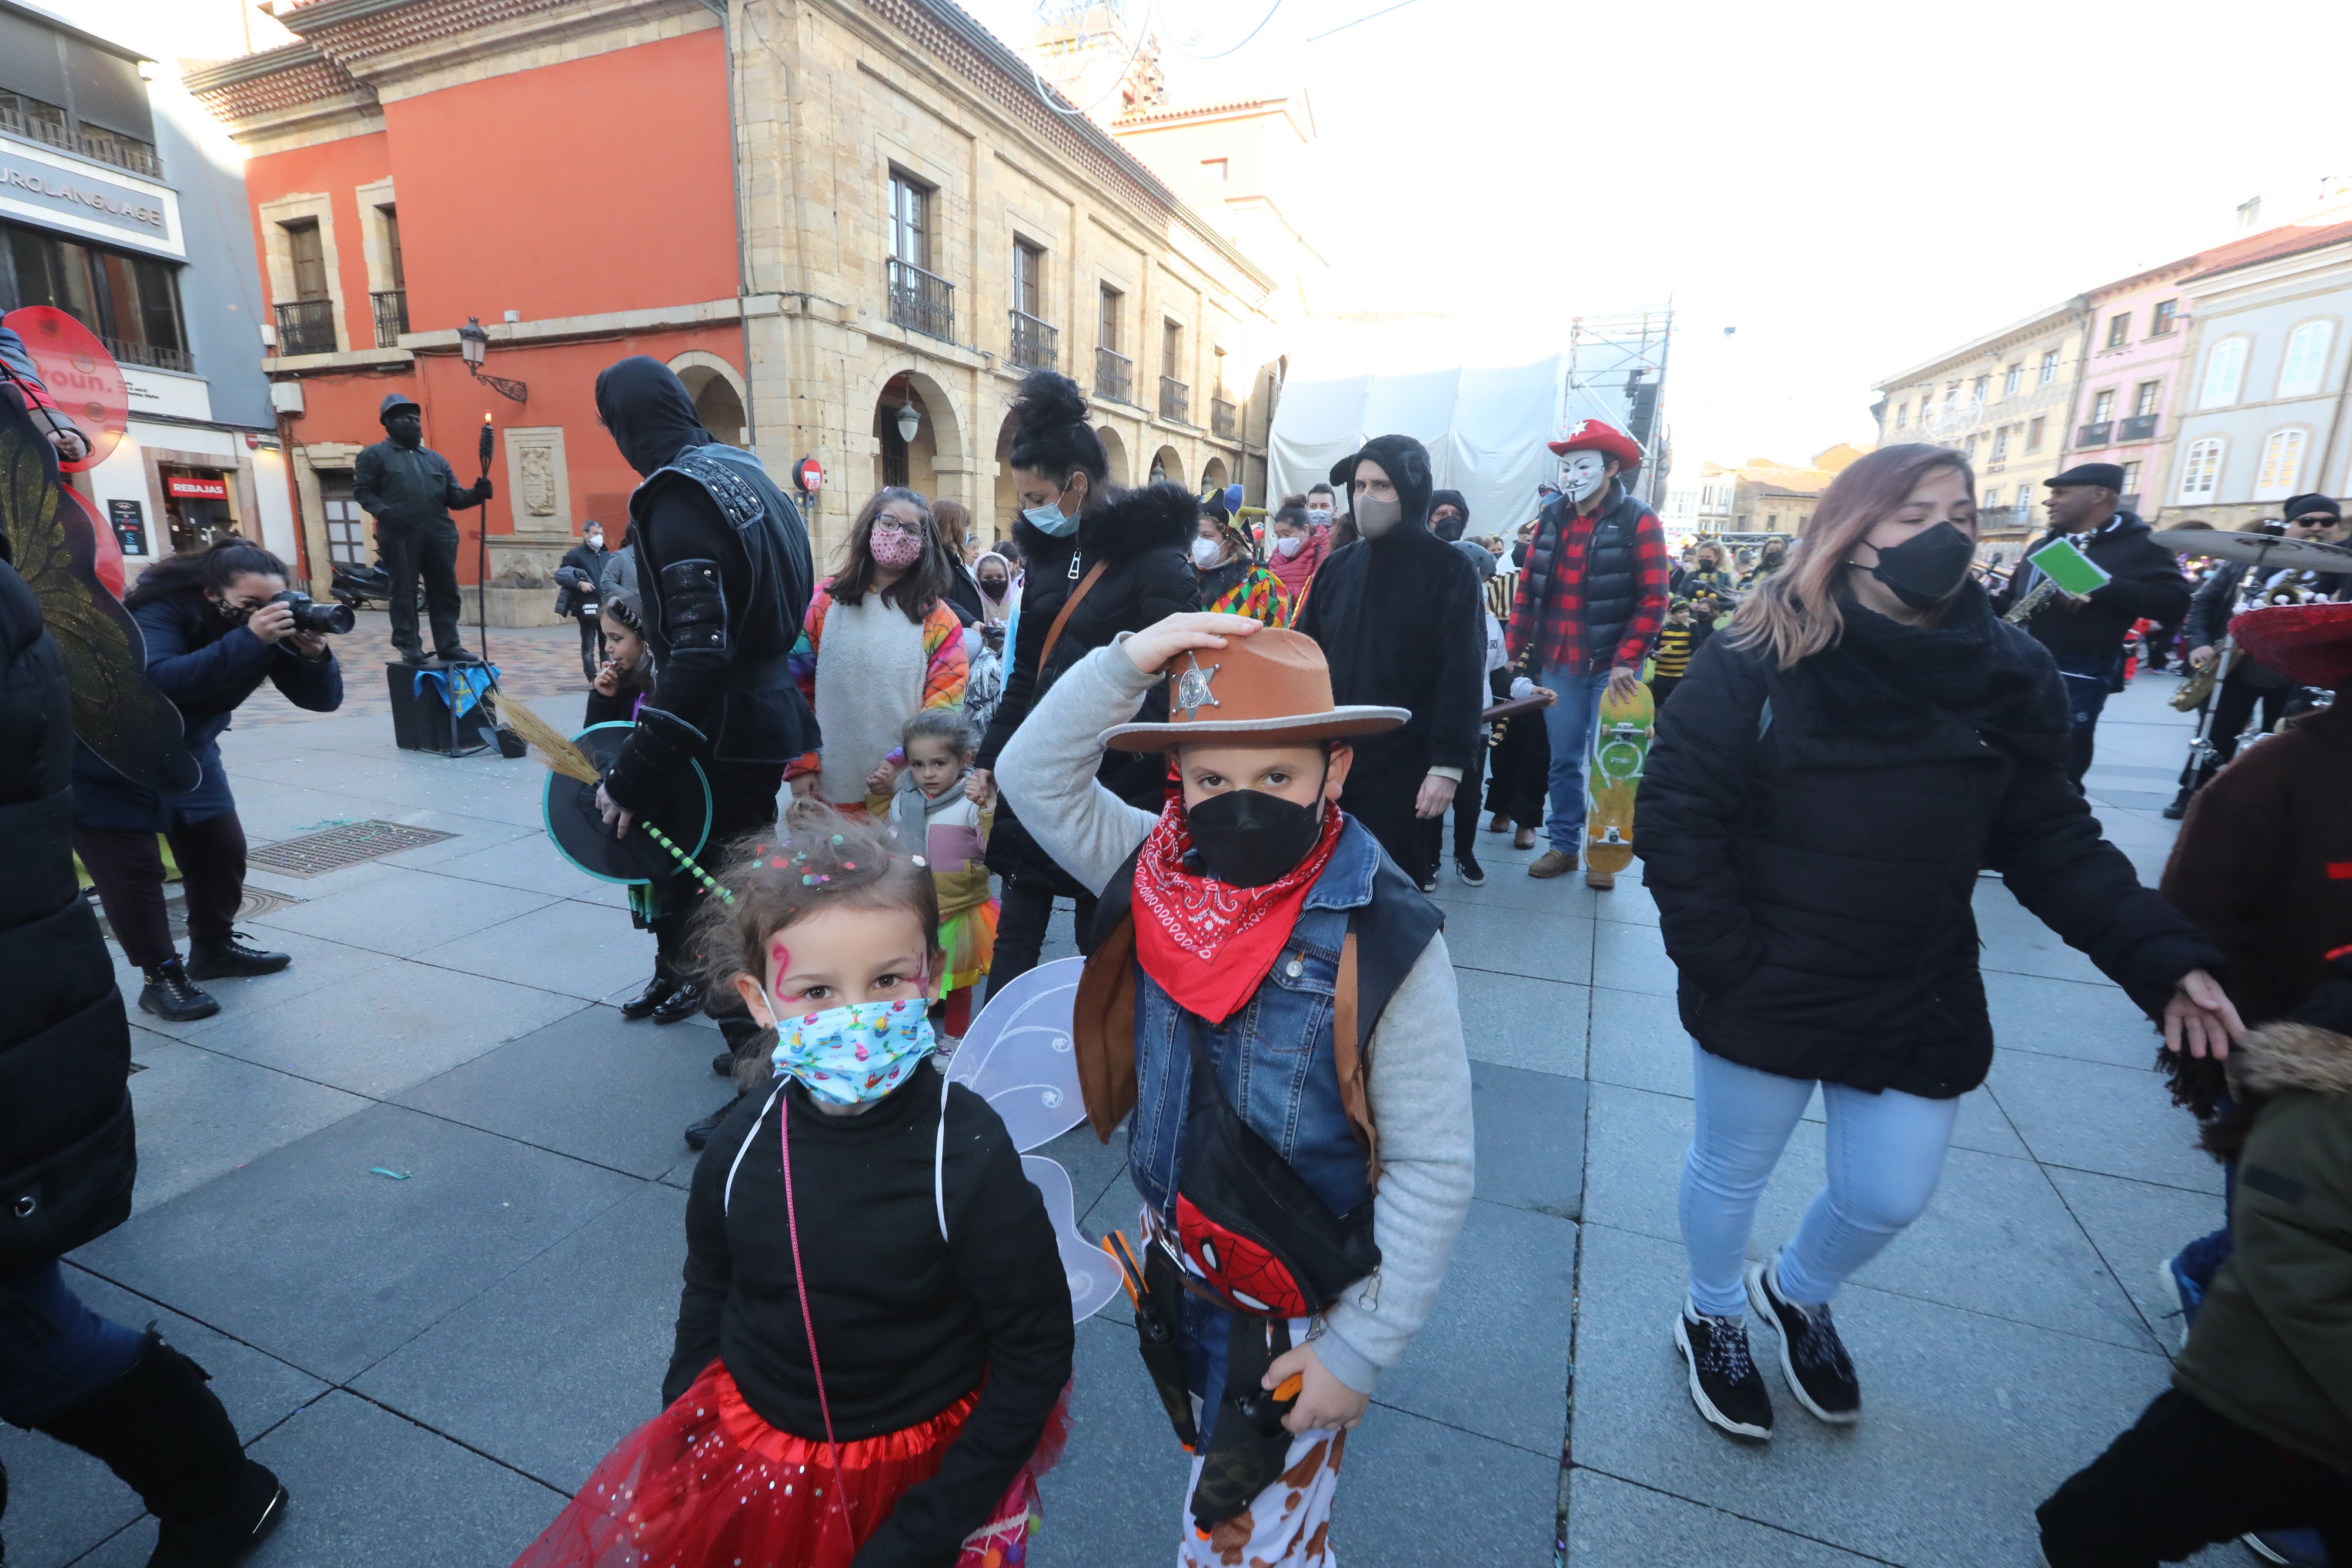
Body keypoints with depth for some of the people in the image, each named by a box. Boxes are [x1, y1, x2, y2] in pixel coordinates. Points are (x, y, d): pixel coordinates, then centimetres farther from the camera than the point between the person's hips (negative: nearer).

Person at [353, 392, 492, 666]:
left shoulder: (436, 459, 22)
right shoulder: (375, 455, 9)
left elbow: (454, 496, 15)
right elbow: (362, 491, 3)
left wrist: (476, 493, -7)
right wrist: (384, 513, -16)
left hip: (439, 535, 4)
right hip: (400, 536, -4)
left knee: (445, 592, 3)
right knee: (404, 593, 0)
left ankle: (449, 646, 7)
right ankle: (409, 646, 5)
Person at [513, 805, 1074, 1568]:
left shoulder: (969, 1155, -27)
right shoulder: (742, 1149, -14)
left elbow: (1036, 1353, -18)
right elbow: (705, 1305, 5)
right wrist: (680, 1450, 8)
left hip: (918, 1471, -3)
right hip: (749, 1452, 3)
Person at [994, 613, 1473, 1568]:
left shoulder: (1384, 944, -27)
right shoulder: (1160, 875, -12)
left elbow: (1432, 1170, -21)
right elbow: (1034, 774, -11)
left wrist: (1361, 1349, -15)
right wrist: (1125, 663, -24)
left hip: (1299, 1311, -5)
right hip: (1178, 1265, 5)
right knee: (1218, 1467, 29)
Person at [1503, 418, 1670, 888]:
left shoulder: (1638, 521, -5)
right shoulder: (1551, 519, 8)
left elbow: (1652, 599, -9)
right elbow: (1528, 588, 10)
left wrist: (1627, 662, -16)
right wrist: (1515, 649, 4)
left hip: (1611, 667, -4)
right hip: (1557, 664, 4)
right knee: (1563, 760, 11)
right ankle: (1564, 845, 23)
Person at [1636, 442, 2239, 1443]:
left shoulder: (2007, 677, -1)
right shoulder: (1756, 663, -15)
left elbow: (2053, 842, 3)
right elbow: (1676, 815, -16)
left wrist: (2161, 955, -9)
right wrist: (1724, 965, -18)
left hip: (1921, 1005, 5)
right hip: (1764, 1001, -4)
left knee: (1891, 1196, 18)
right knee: (1731, 1172, 16)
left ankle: (1796, 1294, 51)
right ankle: (1713, 1317, 47)